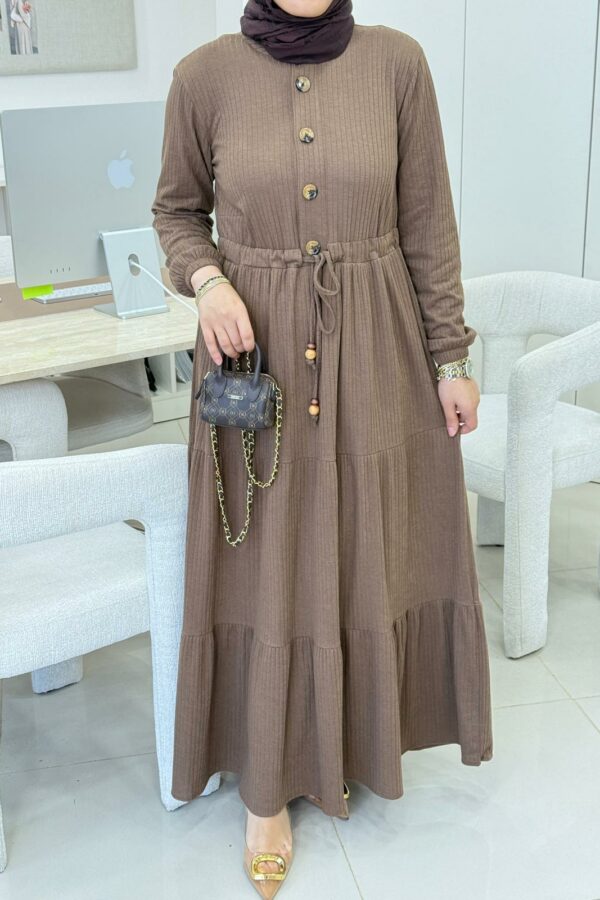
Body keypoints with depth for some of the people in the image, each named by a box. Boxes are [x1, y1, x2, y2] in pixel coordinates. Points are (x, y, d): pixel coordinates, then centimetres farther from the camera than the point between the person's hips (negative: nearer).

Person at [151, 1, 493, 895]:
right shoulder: (205, 74, -4)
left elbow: (428, 221, 1)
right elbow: (177, 209, 8)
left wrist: (451, 357, 2)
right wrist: (207, 281, -13)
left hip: (374, 351, 1)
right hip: (257, 351, -1)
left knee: (367, 550, 12)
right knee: (264, 563, 6)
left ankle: (345, 741, 38)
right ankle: (267, 784, 25)